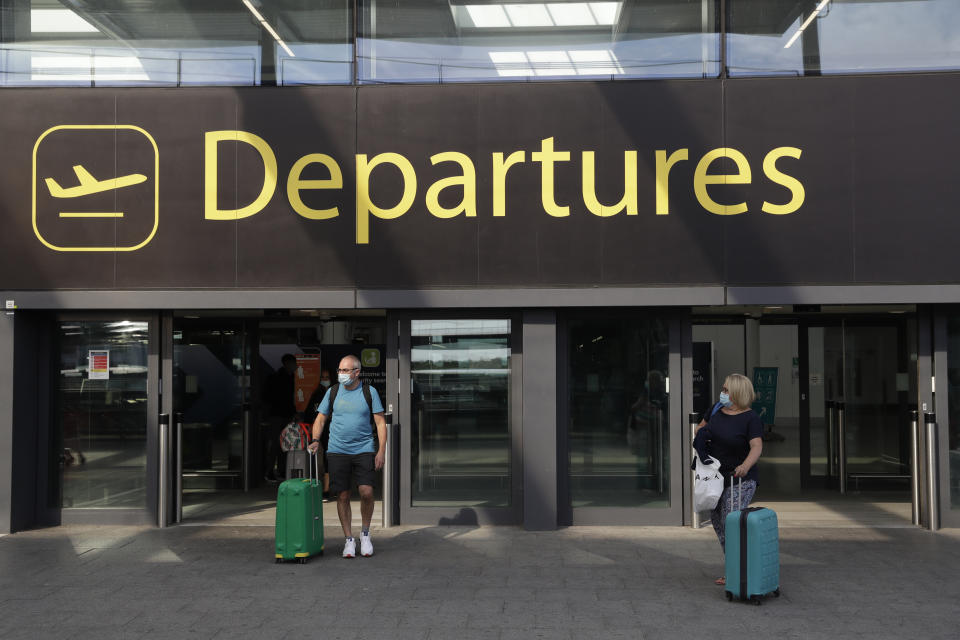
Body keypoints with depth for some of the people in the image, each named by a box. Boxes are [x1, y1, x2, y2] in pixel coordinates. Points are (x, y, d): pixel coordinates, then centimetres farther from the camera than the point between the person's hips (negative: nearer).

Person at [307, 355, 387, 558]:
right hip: (337, 451, 1)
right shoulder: (333, 392, 6)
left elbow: (380, 422, 2)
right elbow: (320, 419, 11)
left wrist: (381, 451, -5)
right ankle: (348, 540, 13)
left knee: (366, 492, -11)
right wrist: (315, 440, -7)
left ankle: (365, 534, 11)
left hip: (364, 450, -1)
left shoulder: (369, 392, 1)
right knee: (342, 496, 1)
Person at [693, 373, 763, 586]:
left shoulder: (750, 418, -15)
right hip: (715, 478, 7)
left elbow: (757, 447, -26)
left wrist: (746, 466, -44)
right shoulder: (717, 411, 4)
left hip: (739, 480, -7)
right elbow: (701, 429, 19)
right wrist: (700, 434, -5)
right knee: (718, 525, 12)